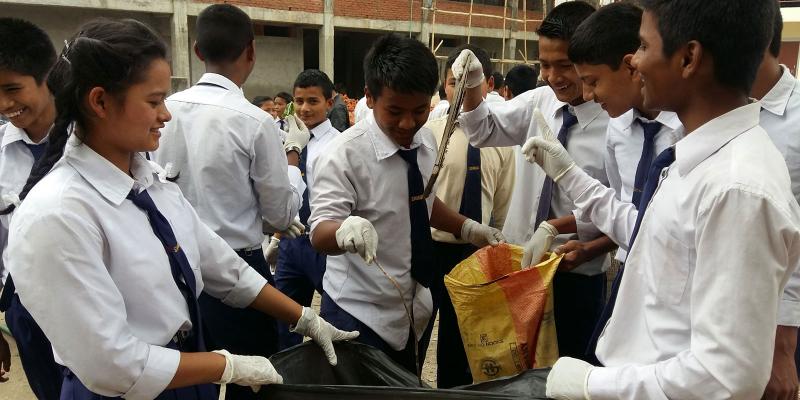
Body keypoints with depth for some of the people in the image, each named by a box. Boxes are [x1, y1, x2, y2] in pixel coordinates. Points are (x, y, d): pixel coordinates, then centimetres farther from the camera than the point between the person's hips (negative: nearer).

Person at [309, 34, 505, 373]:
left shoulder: (426, 141, -2)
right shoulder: (344, 154, -21)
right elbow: (320, 234, -28)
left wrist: (467, 228, 3)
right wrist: (345, 229, -49)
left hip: (416, 312, 7)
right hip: (360, 318, -6)